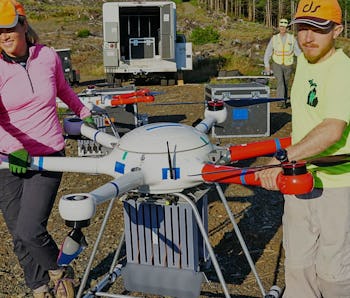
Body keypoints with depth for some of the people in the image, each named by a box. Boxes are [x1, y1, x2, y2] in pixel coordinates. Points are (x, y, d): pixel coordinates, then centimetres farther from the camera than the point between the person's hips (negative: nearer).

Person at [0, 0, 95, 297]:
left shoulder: (48, 56, -1)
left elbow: (62, 88, 22)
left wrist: (85, 113, 32)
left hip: (49, 157, 0)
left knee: (29, 230, -14)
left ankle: (58, 272, 17)